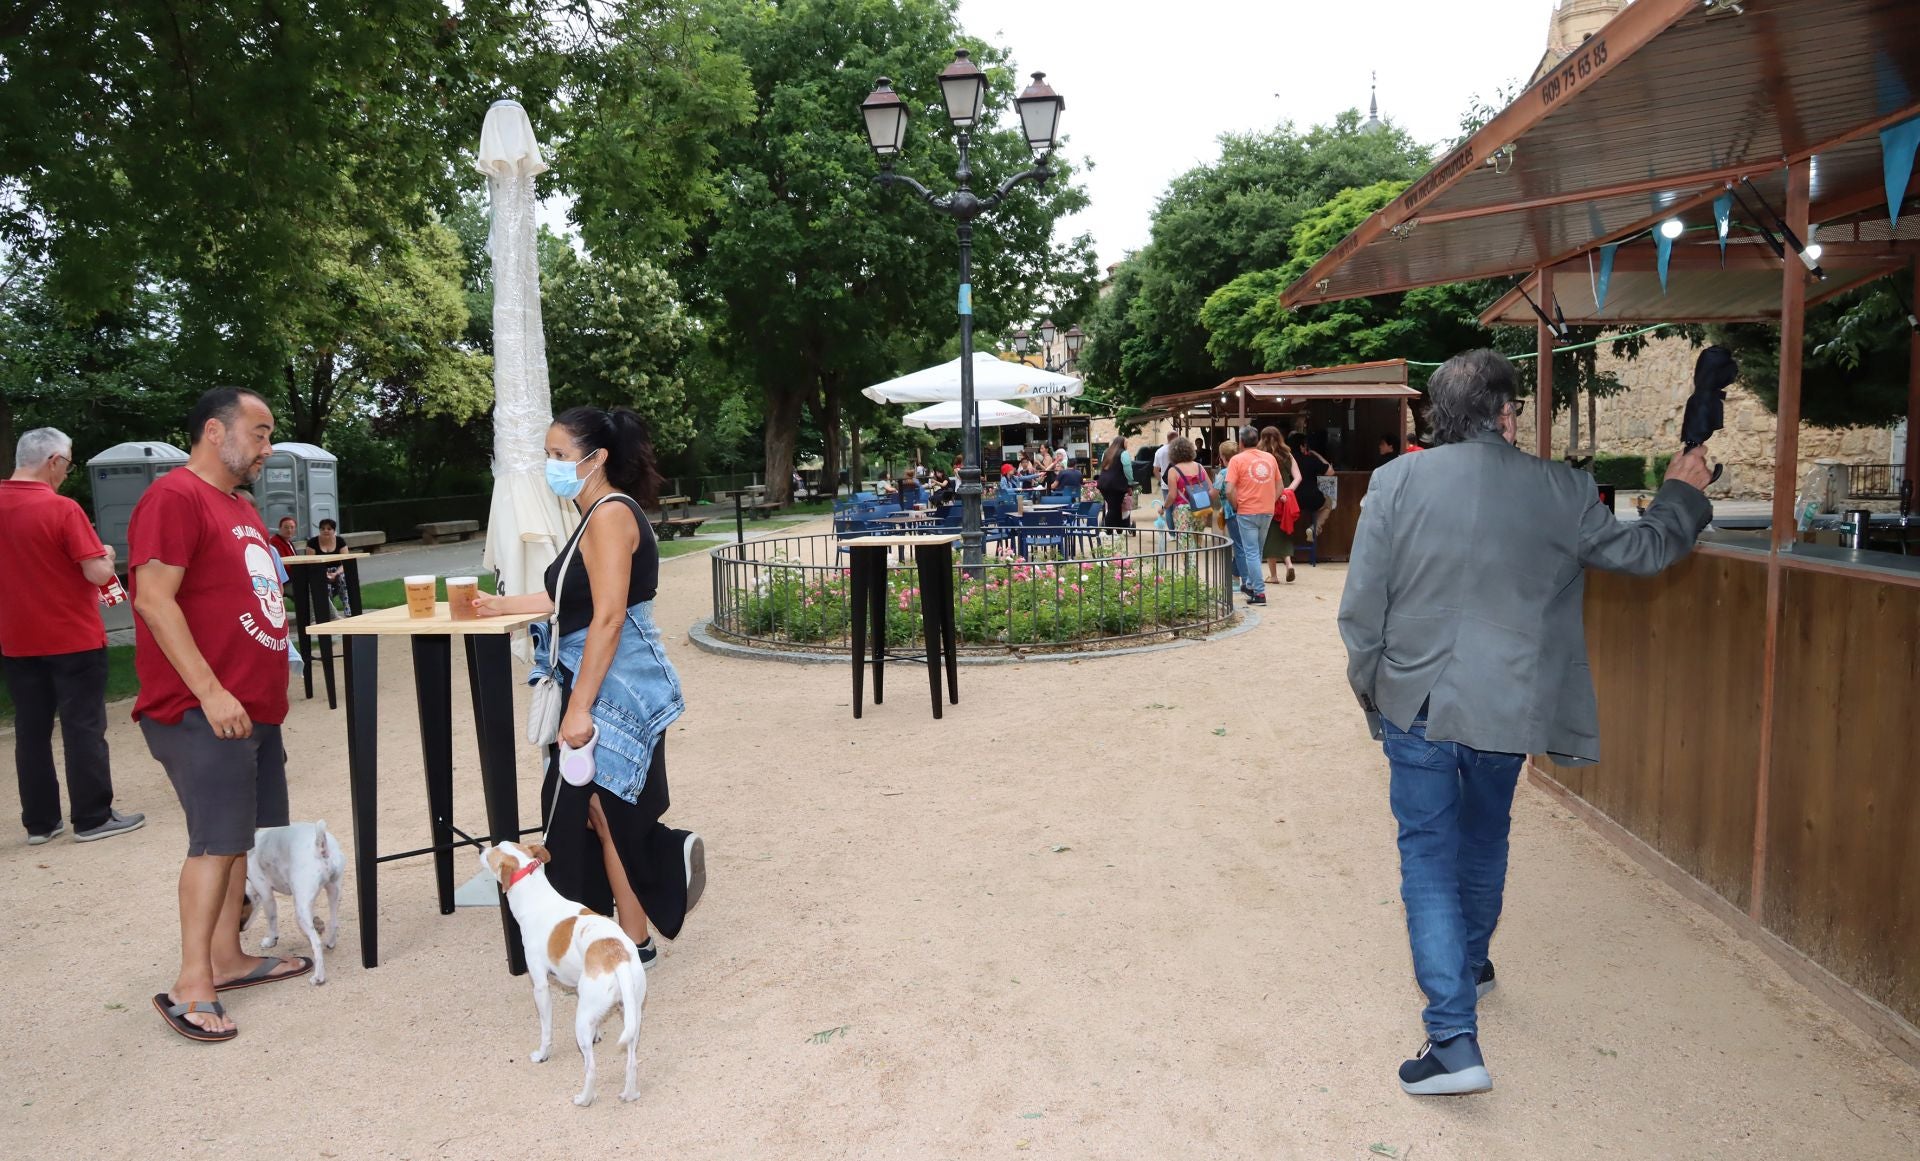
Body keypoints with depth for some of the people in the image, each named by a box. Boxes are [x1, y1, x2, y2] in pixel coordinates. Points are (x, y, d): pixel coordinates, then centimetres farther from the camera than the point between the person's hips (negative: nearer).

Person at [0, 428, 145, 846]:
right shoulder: (62, 509, -16)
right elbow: (99, 573, -18)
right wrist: (106, 555, 2)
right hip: (73, 639, -6)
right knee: (83, 729, 2)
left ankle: (40, 821, 16)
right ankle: (92, 818, 7)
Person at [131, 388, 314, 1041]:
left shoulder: (240, 505, 17)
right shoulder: (175, 497, -13)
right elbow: (154, 600, -20)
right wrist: (211, 692, -23)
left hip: (255, 707, 9)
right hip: (203, 710, -9)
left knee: (245, 836, 13)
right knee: (219, 840, -8)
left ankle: (226, 957, 23)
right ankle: (191, 986, 1)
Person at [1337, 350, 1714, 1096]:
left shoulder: (1396, 482, -10)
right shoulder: (1558, 490, -5)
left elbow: (1361, 607, -9)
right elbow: (1642, 552, 12)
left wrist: (1367, 684, 7)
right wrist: (1683, 494, 31)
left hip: (1417, 704, -2)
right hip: (1508, 706, 3)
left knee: (1429, 856, 5)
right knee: (1483, 839, 25)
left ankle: (1454, 1039, -2)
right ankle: (1471, 963, 47)